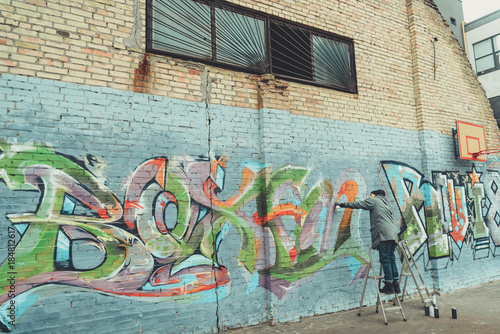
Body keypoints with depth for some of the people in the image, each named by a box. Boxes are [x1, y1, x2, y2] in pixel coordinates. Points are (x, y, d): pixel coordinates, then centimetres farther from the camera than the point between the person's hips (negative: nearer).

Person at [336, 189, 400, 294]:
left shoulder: (374, 200, 8)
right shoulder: (385, 204, 32)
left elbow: (359, 204, 6)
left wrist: (344, 205, 16)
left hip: (384, 234, -9)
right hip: (392, 234, 9)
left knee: (385, 259, -8)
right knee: (391, 258, 9)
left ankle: (389, 285, -8)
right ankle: (396, 284, 8)